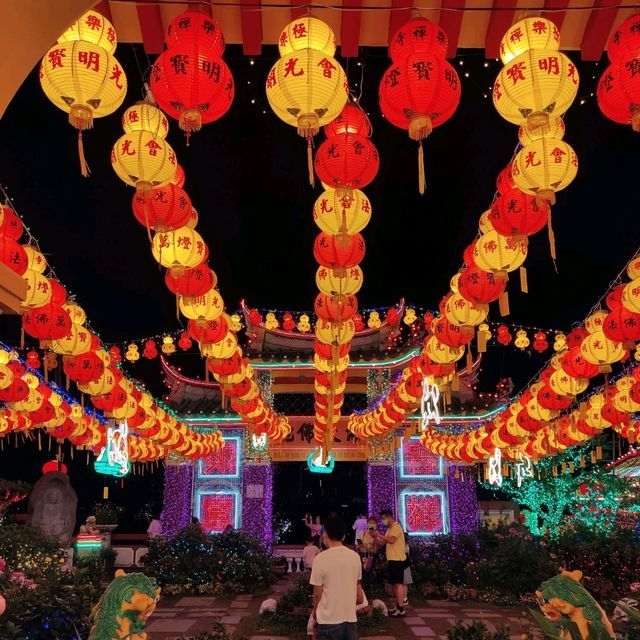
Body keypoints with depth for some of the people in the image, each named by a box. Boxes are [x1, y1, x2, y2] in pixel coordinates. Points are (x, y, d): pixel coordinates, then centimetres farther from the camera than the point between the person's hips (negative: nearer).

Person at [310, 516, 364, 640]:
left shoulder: (320, 559, -15)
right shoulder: (355, 557, -1)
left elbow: (317, 594, -9)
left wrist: (315, 612, 9)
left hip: (329, 620, -4)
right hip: (350, 617, 4)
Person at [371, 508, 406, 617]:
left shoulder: (396, 527, -11)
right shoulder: (390, 529, 18)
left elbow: (391, 540, -25)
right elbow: (383, 543, 16)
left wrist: (379, 535, -17)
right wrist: (376, 537, 0)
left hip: (397, 559, -10)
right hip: (392, 559, 10)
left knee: (398, 583, -11)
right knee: (393, 584, 13)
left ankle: (401, 609, -13)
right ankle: (397, 606, 21)